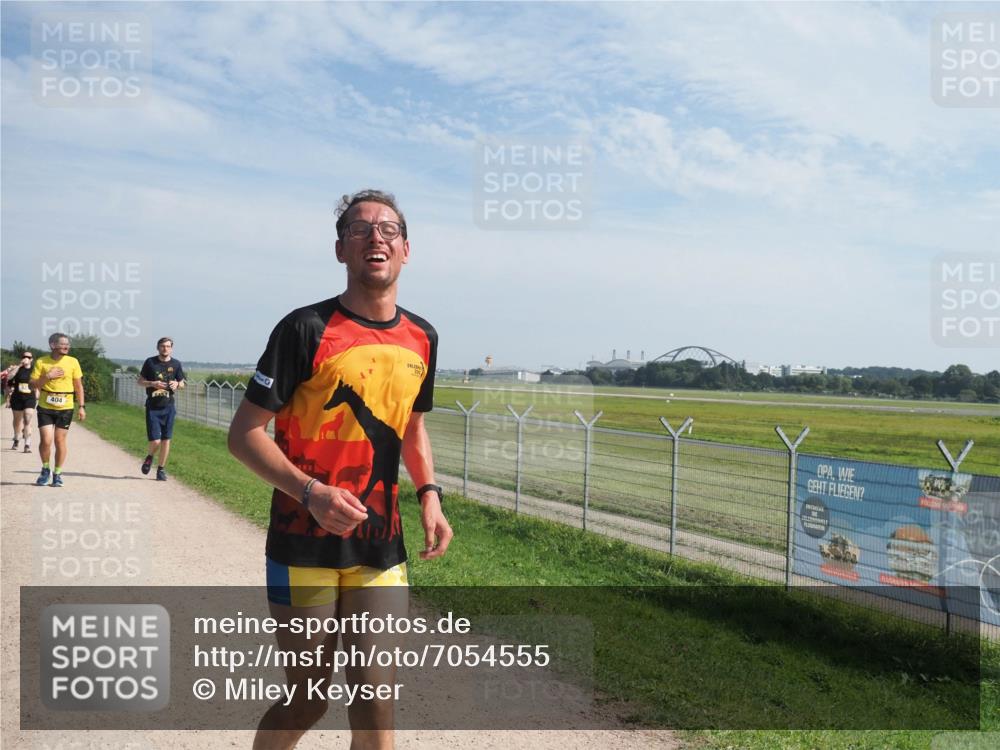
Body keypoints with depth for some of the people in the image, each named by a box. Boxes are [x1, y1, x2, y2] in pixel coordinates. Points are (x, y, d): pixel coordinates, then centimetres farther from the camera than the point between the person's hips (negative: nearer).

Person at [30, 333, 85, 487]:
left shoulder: (72, 362, 1)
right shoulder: (41, 362, -1)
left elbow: (79, 386, 5)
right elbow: (33, 384, -1)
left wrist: (81, 406, 1)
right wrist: (48, 376, -17)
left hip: (65, 408, 0)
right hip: (45, 407, 0)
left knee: (60, 440, 2)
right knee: (46, 440, -7)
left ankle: (57, 474, 17)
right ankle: (45, 469, 18)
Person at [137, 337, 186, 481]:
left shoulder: (176, 364, 4)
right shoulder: (150, 362, 0)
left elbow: (182, 384, 14)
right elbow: (140, 381, 6)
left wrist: (177, 384, -10)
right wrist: (152, 383, -14)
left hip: (168, 407, 2)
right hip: (152, 407, -2)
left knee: (166, 440, 4)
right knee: (155, 441, -7)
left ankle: (161, 469, 18)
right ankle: (149, 457, 26)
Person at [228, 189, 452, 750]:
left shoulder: (422, 339, 6)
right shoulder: (307, 329, -11)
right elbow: (244, 433, -9)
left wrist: (430, 494, 4)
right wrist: (311, 492, -23)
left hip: (381, 548, 4)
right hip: (305, 545, -4)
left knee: (376, 699, 8)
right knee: (307, 703, 6)